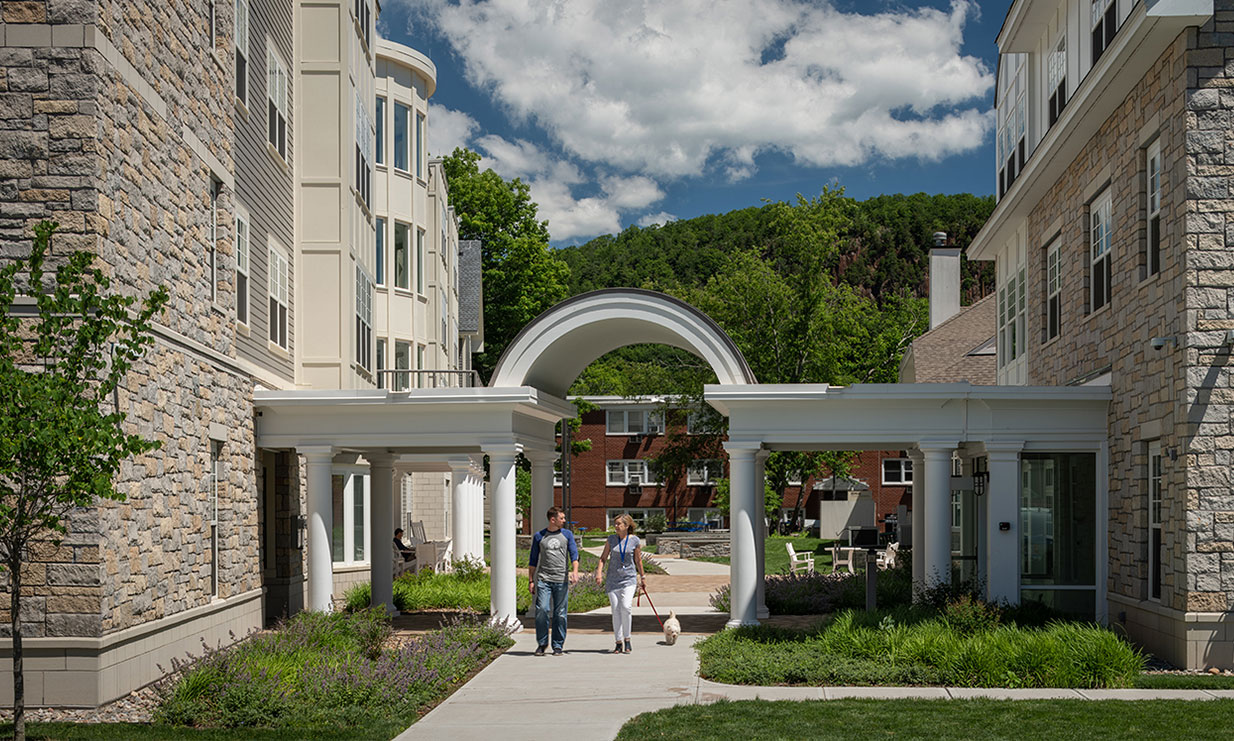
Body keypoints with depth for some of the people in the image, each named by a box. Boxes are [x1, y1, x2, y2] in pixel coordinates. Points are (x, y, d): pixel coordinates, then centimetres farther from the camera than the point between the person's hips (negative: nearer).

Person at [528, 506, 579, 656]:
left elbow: (574, 554, -1)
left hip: (561, 580, 1)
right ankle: (542, 643, 5)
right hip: (543, 580, -1)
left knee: (560, 614, 2)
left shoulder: (567, 535, 10)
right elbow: (533, 561, 13)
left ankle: (558, 646, 11)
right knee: (541, 610, -10)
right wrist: (530, 581, 8)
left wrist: (575, 571, -18)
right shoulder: (539, 537, 8)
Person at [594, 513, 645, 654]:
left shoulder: (635, 541, 0)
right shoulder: (611, 539, 4)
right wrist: (599, 571, -6)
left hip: (629, 579, -2)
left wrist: (642, 577, 19)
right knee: (616, 610, 0)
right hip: (613, 579, 2)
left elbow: (638, 560, 12)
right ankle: (618, 643, 9)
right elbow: (603, 558, 9)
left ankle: (627, 639, -4)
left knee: (625, 607, -20)